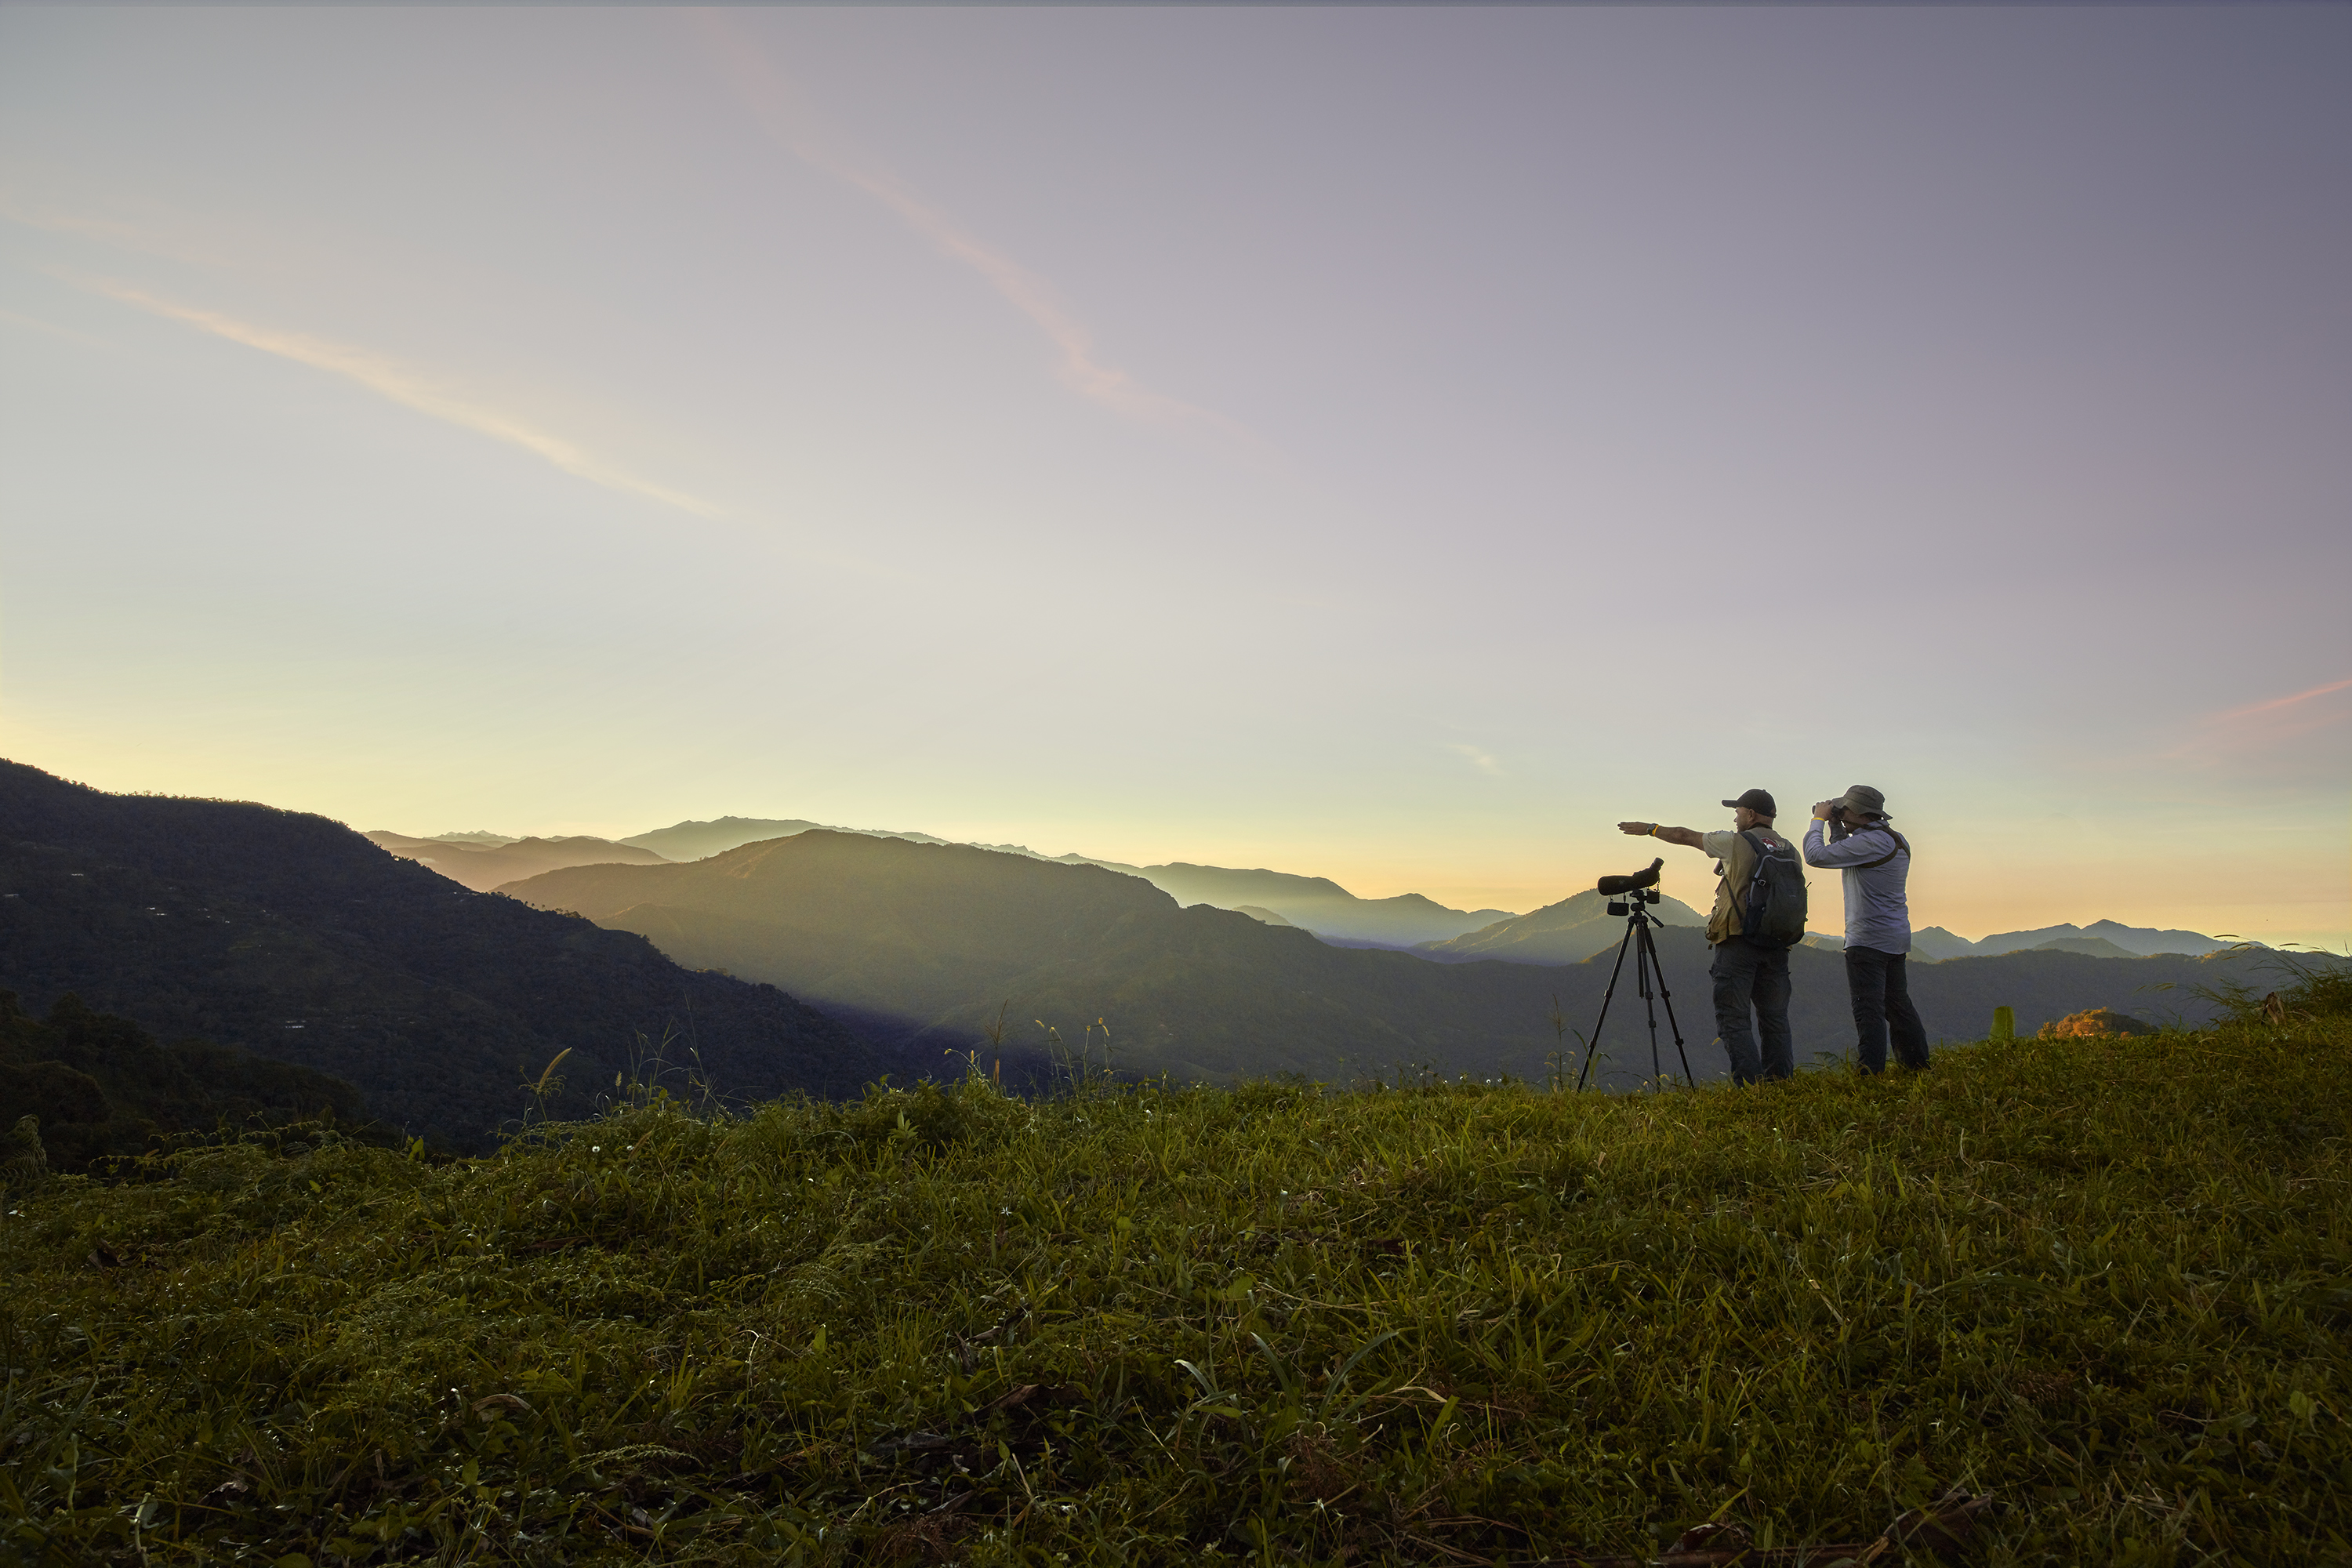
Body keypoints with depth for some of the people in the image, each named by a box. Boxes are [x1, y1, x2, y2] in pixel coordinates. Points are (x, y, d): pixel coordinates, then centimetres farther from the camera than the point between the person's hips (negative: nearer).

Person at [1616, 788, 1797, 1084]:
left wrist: (1649, 828, 22)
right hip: (1777, 946, 6)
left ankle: (1749, 1084, -11)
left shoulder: (1736, 843, -4)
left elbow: (1684, 836, 7)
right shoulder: (1789, 850, 11)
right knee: (1775, 1019, 10)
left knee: (1732, 1018, -3)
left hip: (1738, 941, -5)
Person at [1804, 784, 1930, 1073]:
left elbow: (1816, 856, -18)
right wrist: (1835, 825, 16)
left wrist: (1819, 819, -5)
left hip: (1868, 939, -10)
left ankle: (1872, 1073, -10)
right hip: (1896, 937, 10)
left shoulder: (1870, 841, -18)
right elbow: (1846, 855, 26)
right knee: (1897, 1003, 17)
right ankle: (1917, 1064, 22)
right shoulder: (1895, 839, 13)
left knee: (1868, 1007, -9)